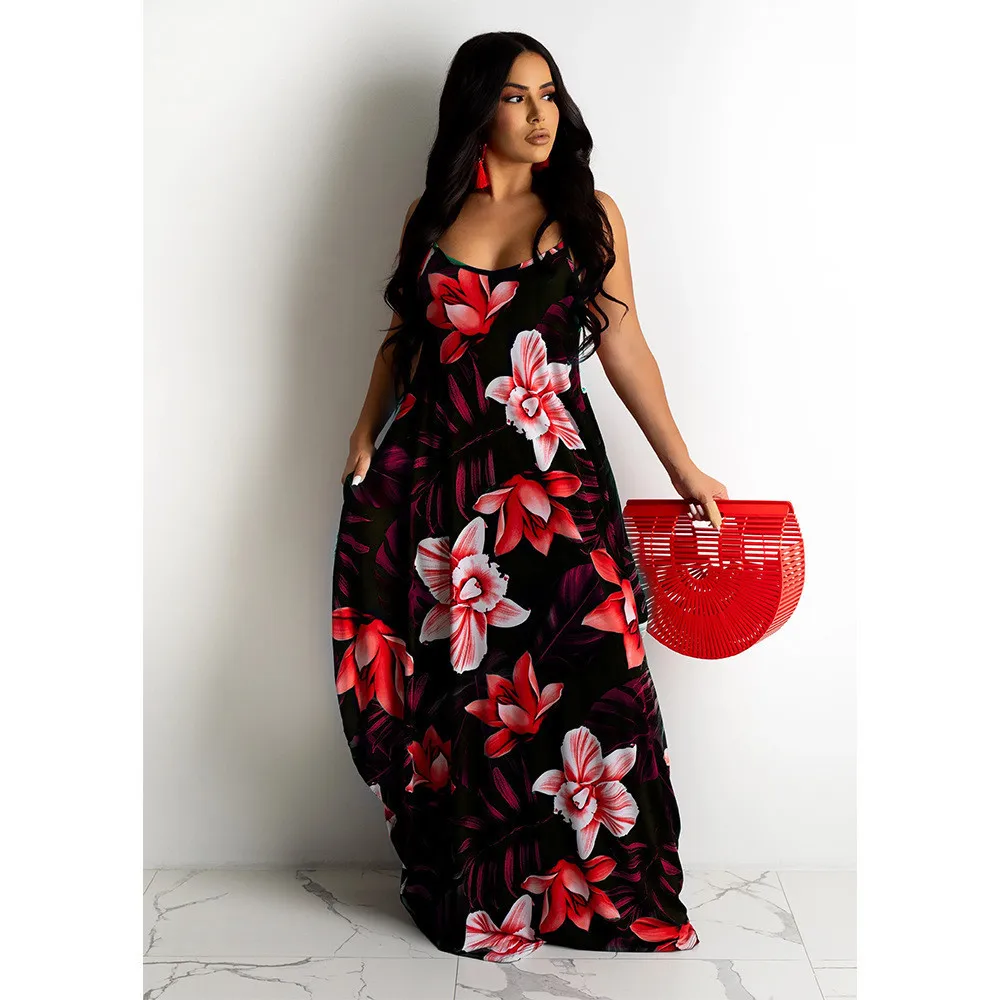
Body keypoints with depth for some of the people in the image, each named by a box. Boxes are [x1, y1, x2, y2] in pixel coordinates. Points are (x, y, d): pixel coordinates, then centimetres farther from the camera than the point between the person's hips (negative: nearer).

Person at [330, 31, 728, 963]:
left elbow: (624, 347, 4)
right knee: (453, 682, 6)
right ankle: (469, 889, 26)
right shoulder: (432, 213, 11)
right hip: (432, 479, 2)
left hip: (553, 483, -1)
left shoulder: (588, 213, 6)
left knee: (573, 678, -4)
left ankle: (599, 890, 17)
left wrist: (683, 470, 2)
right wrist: (363, 442, 8)